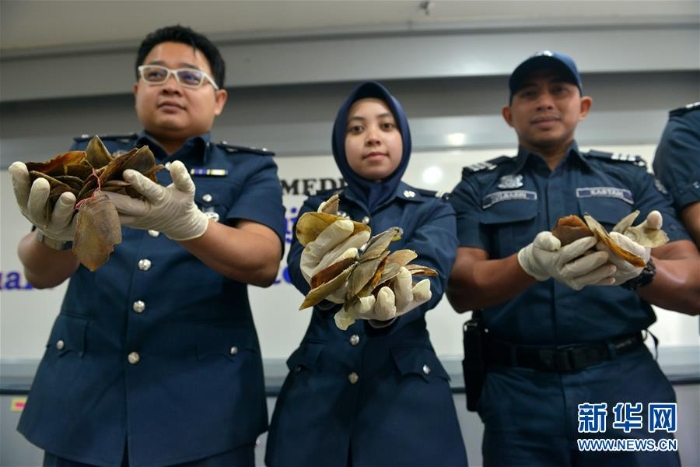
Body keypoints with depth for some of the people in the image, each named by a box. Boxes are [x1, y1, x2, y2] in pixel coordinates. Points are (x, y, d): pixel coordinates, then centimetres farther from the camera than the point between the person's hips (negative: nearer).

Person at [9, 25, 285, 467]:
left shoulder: (250, 169, 2)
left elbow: (264, 262, -15)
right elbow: (41, 272, -4)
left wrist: (185, 224, -33)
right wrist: (53, 233, -26)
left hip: (205, 401, -1)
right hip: (80, 394, 2)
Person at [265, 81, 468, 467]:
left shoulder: (433, 210, 5)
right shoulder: (318, 207, 7)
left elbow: (429, 272, -16)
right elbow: (299, 264, -14)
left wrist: (386, 308, -38)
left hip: (407, 385, 0)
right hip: (317, 383, 1)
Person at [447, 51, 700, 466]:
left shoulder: (631, 177, 9)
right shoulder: (477, 188, 5)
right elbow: (460, 288, -7)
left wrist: (640, 269, -21)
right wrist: (531, 264, -26)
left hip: (627, 381, 2)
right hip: (517, 390, -1)